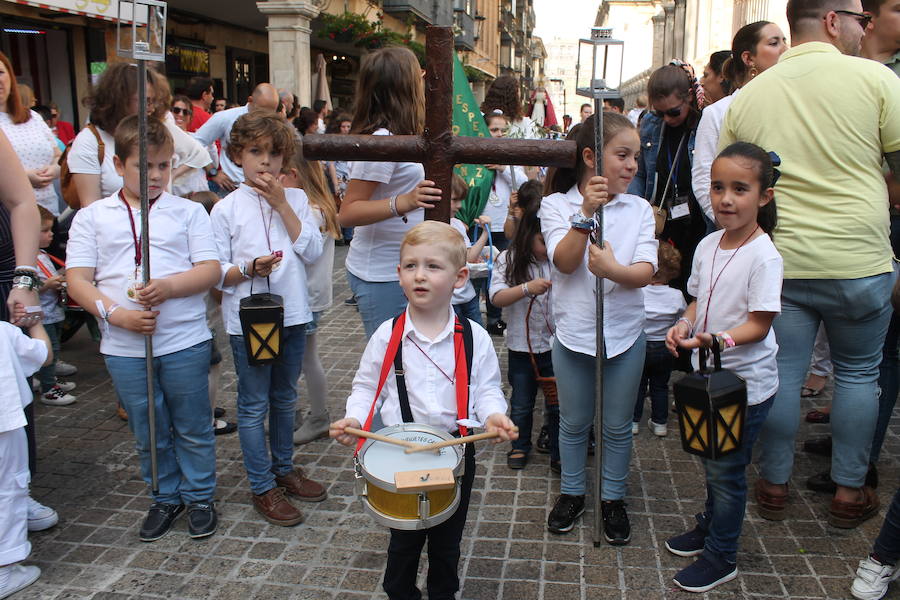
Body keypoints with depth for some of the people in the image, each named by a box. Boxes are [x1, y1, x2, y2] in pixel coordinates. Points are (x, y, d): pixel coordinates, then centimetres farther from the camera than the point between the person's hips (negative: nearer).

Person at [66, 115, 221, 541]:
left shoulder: (188, 212, 3)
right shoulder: (92, 217, 5)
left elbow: (211, 269, -4)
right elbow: (77, 279, 0)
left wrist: (169, 286, -22)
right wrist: (114, 313, -16)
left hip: (185, 342, -1)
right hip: (124, 347, 2)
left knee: (193, 428, 10)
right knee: (148, 433, 15)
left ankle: (200, 497, 29)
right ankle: (165, 498, 34)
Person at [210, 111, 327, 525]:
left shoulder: (296, 199, 4)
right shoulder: (227, 208, -5)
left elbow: (312, 252, -8)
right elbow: (215, 272, -6)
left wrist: (282, 205, -12)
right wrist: (249, 269, -25)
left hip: (293, 316, 4)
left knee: (285, 399, 18)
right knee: (254, 406, 5)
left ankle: (284, 468, 36)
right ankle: (262, 487, 19)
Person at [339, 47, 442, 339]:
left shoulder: (395, 135, 11)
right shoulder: (381, 140, -19)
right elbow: (347, 213, -23)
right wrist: (403, 203, -32)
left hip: (399, 268, 9)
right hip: (381, 275, -9)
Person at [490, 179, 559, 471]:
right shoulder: (510, 259, -8)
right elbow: (497, 297, -18)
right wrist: (527, 288, -30)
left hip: (555, 345, 0)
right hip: (522, 346, 0)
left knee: (557, 403, 11)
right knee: (521, 404, 16)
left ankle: (559, 453, 28)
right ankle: (520, 445, 38)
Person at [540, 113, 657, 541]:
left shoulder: (639, 209, -1)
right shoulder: (556, 205, -5)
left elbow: (645, 272, -11)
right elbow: (564, 262, -18)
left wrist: (614, 270, -32)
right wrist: (586, 214, -28)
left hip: (625, 333, 1)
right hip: (573, 333, -1)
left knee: (617, 426, 13)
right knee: (574, 422, 15)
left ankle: (613, 498, 32)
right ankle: (572, 491, 35)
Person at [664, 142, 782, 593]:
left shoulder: (764, 256, -20)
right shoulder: (707, 245, 2)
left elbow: (759, 324, -21)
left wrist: (717, 340, -37)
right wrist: (683, 326, -8)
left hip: (746, 383, -7)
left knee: (726, 469, 4)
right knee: (712, 459, 23)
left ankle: (721, 557, 23)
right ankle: (710, 526, 44)